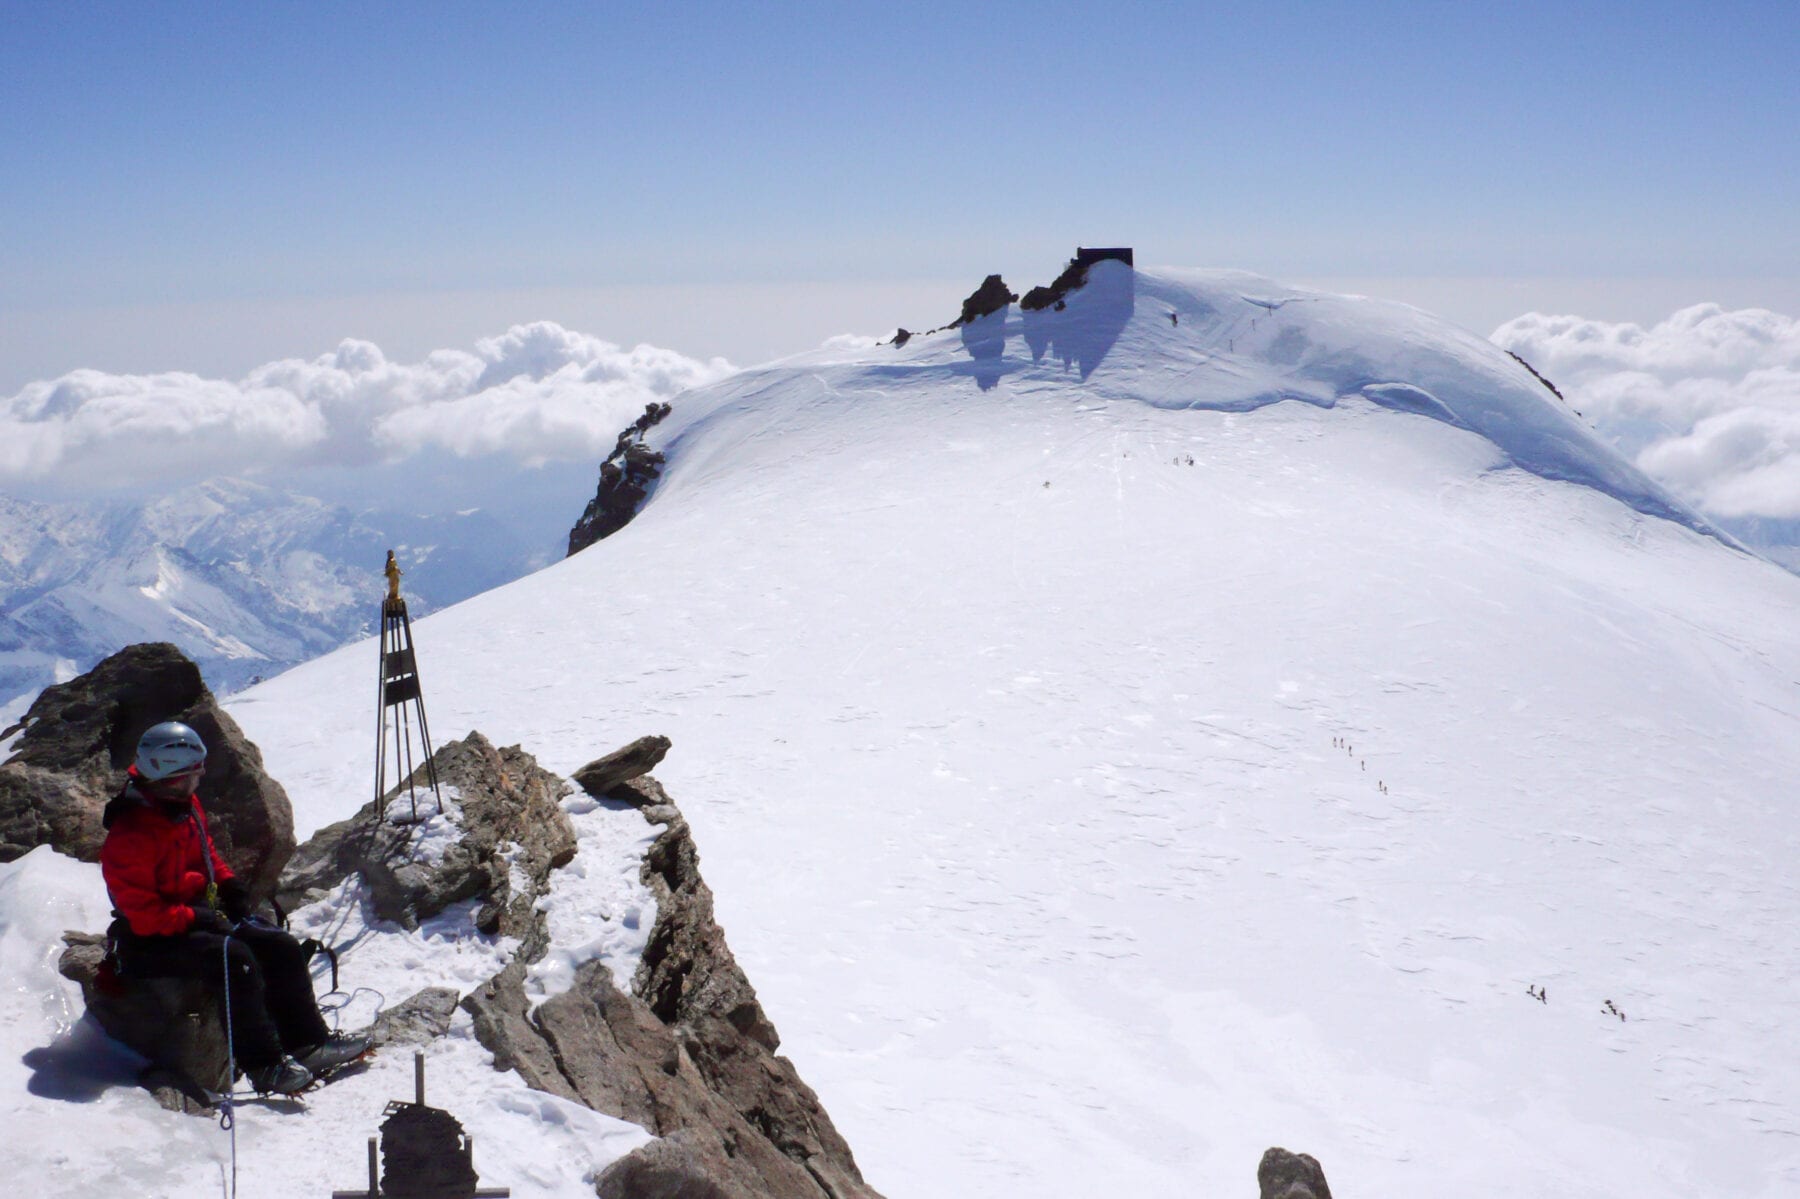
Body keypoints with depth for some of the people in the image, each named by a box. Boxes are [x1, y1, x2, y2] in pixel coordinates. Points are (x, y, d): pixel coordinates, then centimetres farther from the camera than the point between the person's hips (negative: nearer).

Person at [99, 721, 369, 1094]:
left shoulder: (186, 806, 4)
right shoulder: (128, 836, -24)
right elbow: (141, 914, -25)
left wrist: (230, 887, 6)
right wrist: (198, 919, -23)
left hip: (200, 914, 9)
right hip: (152, 942, -9)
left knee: (283, 948, -2)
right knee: (235, 958, -32)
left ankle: (308, 1041, 5)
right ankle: (264, 1065, -28)